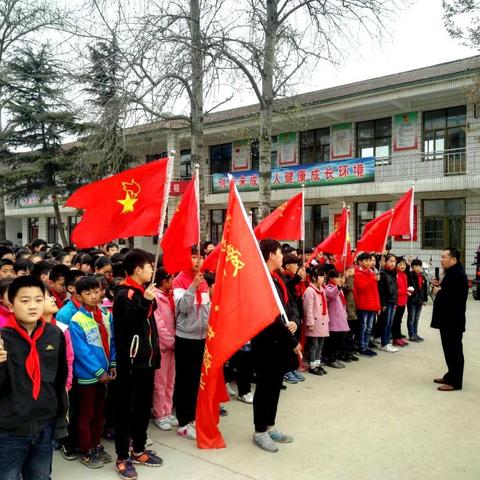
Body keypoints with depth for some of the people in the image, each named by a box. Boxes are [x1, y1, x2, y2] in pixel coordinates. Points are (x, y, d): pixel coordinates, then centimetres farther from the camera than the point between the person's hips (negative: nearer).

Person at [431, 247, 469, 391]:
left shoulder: (457, 274, -20)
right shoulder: (452, 273, 15)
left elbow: (449, 296, -27)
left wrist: (438, 291, -10)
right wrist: (440, 286, 3)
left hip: (453, 320, -11)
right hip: (448, 319, 11)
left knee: (453, 350, -2)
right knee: (449, 349, 18)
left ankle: (455, 382, 6)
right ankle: (451, 375, 28)